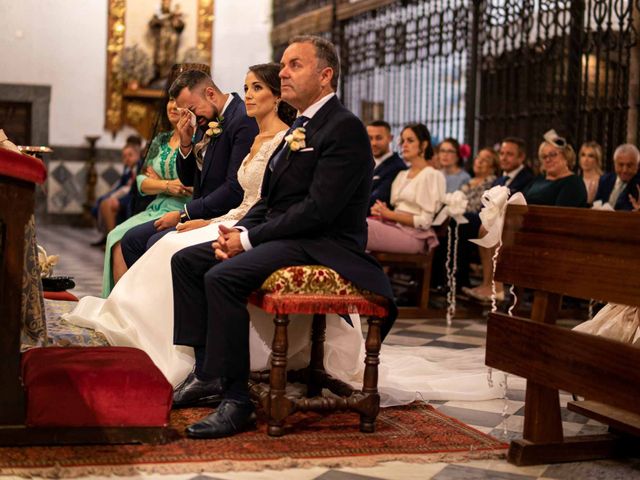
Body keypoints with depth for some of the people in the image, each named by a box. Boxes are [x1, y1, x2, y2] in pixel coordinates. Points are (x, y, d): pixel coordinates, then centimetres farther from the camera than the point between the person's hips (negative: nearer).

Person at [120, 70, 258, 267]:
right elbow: (188, 180, 18)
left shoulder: (244, 121, -16)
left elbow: (235, 189, -22)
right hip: (201, 214, 9)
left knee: (157, 242, -22)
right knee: (132, 239, 4)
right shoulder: (206, 122, 11)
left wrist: (183, 214, -16)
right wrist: (186, 142, -1)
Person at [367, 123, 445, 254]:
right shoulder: (402, 175, 22)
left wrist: (390, 214, -10)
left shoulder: (432, 175, -2)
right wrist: (381, 211, -4)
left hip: (414, 236, -7)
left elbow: (425, 222, -9)